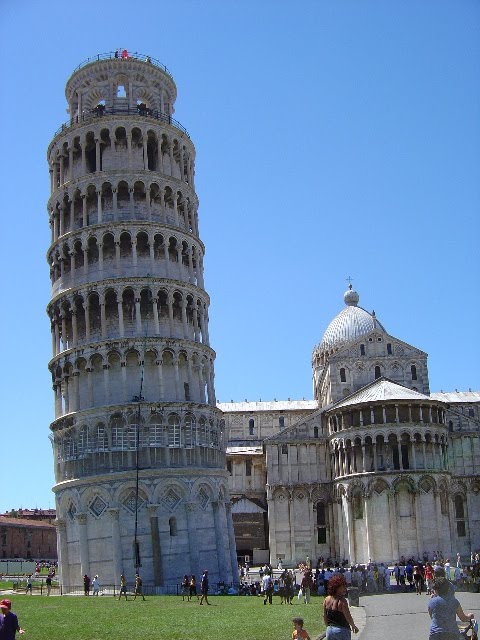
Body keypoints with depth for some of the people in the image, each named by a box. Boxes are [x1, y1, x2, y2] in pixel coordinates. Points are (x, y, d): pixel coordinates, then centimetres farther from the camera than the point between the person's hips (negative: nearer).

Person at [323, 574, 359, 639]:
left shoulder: (326, 599, 1)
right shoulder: (342, 601, -18)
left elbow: (325, 617, 8)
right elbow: (348, 617, -16)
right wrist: (354, 626, 2)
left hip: (329, 629, 6)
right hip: (342, 630, -6)